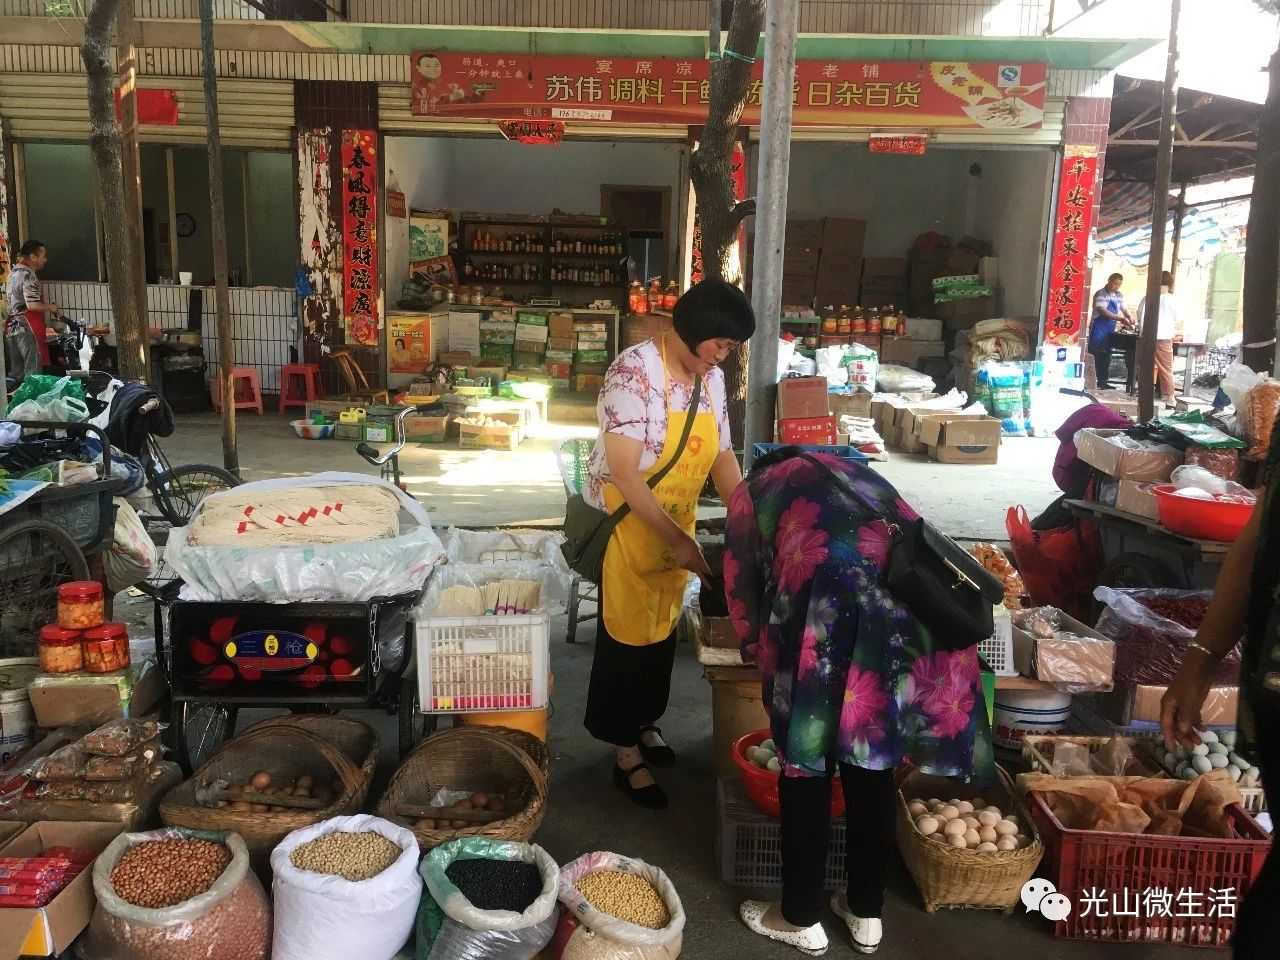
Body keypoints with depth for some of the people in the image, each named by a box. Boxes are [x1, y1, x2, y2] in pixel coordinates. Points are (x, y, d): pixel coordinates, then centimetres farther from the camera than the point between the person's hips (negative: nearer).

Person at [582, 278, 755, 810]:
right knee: (627, 633, 6)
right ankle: (628, 756, 21)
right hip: (627, 522, -7)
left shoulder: (712, 378, -1)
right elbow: (623, 472, -26)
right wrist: (675, 539, -25)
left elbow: (723, 455, 7)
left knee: (663, 627, 19)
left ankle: (645, 723, 41)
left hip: (677, 525, 7)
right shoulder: (635, 370, -23)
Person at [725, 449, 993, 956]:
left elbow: (743, 591, 25)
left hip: (828, 601, -5)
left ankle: (802, 919, 28)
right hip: (918, 600, 5)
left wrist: (759, 651, 43)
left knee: (806, 762, 13)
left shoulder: (752, 491, 25)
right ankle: (866, 913, 35)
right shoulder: (855, 472, 35)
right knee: (873, 759, 20)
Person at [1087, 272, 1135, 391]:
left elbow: (1125, 309, 17)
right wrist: (1120, 318, -25)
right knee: (1095, 356, -7)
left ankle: (1102, 382, 15)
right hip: (1098, 329, -7)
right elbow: (1103, 311, -20)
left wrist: (1130, 319, -3)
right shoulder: (1101, 294, -11)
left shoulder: (1119, 296, 11)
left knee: (1106, 357, 9)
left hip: (1110, 330, 7)